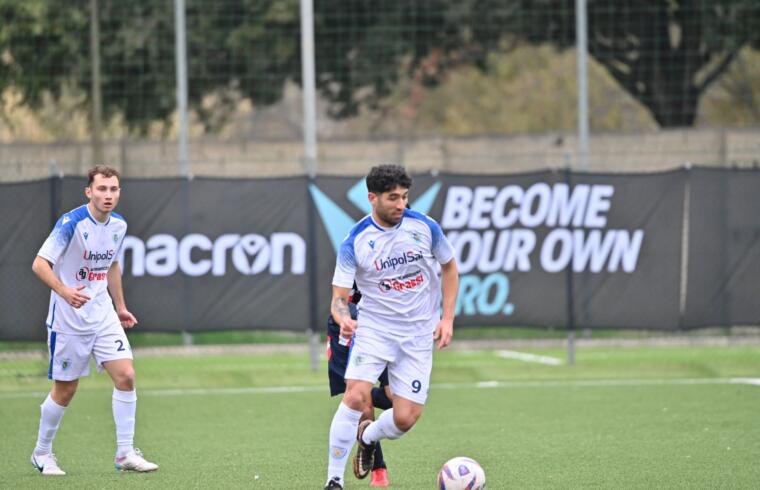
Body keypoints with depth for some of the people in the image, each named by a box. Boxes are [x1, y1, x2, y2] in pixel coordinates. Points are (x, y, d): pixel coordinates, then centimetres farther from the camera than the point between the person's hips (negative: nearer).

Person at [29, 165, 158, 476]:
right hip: (68, 319, -5)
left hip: (103, 316, 5)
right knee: (65, 390, 3)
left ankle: (125, 454, 0)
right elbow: (40, 264, -22)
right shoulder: (72, 223, -18)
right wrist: (64, 291, -38)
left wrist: (120, 306, 21)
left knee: (126, 376, -8)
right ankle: (42, 453, 23)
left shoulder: (118, 225, 3)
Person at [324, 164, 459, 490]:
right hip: (374, 328, -2)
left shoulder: (424, 227, -5)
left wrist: (447, 318, 3)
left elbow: (449, 268, 11)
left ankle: (367, 437, 32)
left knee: (405, 419, -5)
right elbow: (339, 296, -10)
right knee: (356, 396, -24)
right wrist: (343, 319, -33)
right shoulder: (354, 242, -11)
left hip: (418, 335, 2)